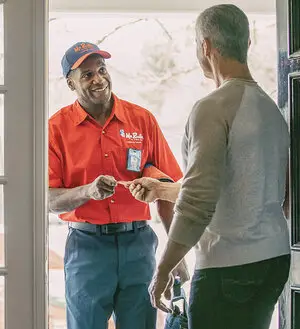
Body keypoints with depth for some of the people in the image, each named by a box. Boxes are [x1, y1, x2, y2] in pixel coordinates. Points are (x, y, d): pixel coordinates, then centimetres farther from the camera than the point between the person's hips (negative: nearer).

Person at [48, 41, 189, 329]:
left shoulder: (142, 119, 4)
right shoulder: (57, 127, -1)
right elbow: (50, 200, -5)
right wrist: (88, 191, -24)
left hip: (138, 243, 2)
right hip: (86, 247, -1)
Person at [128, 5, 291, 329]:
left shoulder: (214, 108, -14)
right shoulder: (271, 108, 12)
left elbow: (198, 203, -20)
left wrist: (163, 270, -11)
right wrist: (161, 190, 32)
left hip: (229, 266, -8)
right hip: (276, 257, 8)